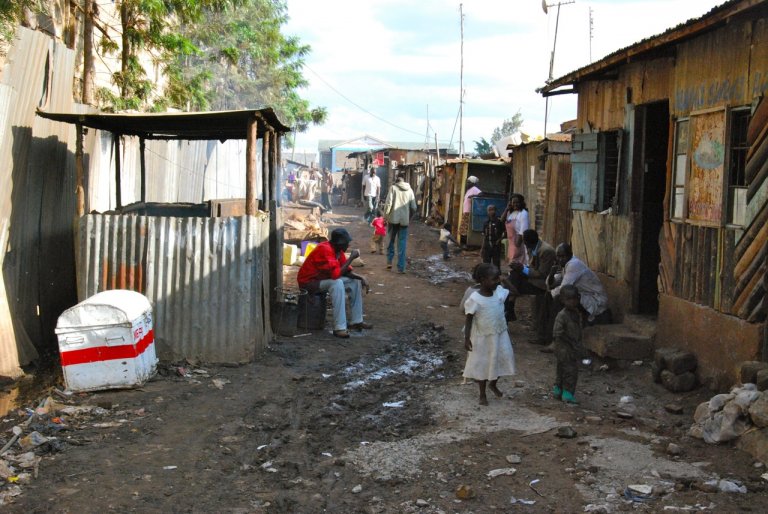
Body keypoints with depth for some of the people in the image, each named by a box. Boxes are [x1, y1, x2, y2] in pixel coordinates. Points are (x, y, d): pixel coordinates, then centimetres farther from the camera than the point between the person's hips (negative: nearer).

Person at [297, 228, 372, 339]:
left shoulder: (338, 250, -1)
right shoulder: (325, 249, -28)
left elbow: (346, 270, 6)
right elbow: (336, 273, -35)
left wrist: (361, 278, -11)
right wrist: (351, 258, -27)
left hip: (325, 278, 10)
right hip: (309, 282, -10)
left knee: (355, 281, 4)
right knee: (337, 283, -35)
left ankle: (356, 321, 7)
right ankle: (339, 328, -34)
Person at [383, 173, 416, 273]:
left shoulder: (393, 188, -4)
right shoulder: (410, 190, 5)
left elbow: (388, 204, -10)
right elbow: (413, 207, 4)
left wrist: (386, 216, 0)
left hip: (393, 219, -2)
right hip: (404, 220, 2)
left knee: (391, 241, 16)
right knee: (402, 244, 4)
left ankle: (389, 261, 12)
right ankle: (401, 267, 1)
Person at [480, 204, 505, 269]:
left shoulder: (499, 221, -5)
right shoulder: (486, 223, 10)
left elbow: (505, 233, -4)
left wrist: (499, 239, -15)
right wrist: (482, 248, 12)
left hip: (496, 247, -5)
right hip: (487, 247, 5)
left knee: (496, 264, 0)